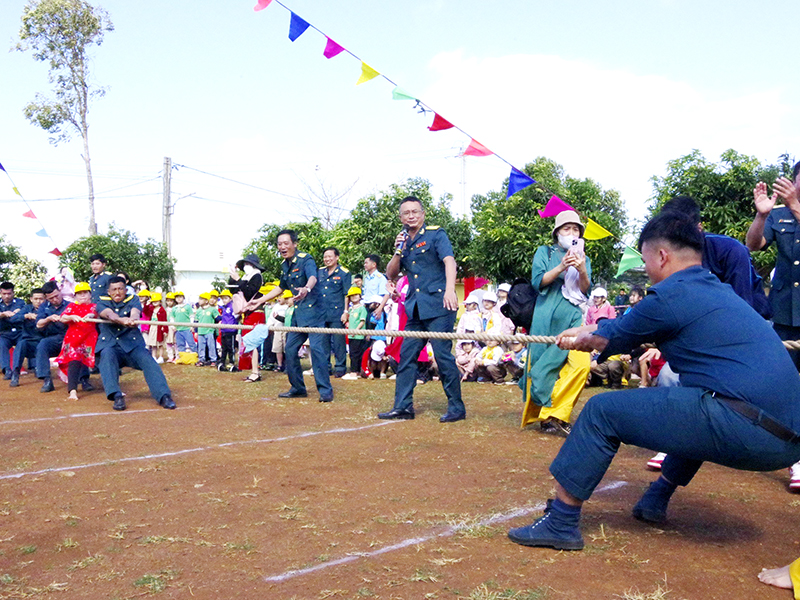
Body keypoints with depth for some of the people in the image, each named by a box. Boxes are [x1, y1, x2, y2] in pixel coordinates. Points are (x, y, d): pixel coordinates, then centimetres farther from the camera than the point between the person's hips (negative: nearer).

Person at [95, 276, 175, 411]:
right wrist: (122, 320, -42)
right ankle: (116, 396, -40)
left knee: (147, 359, -26)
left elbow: (135, 313, -15)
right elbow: (109, 314, -17)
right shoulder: (102, 303, 8)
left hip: (132, 343, 1)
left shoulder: (133, 300, 10)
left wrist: (132, 319, -42)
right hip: (109, 344, -1)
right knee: (107, 355, -33)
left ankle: (164, 396, -34)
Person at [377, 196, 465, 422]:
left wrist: (450, 290, -35)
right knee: (406, 356, 6)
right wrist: (398, 251, -4)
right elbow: (391, 275, 13)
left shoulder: (436, 234, -3)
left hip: (437, 305, -7)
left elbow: (449, 261, -18)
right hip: (415, 308, 7)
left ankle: (456, 408, 3)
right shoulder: (403, 240, 15)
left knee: (443, 355, -7)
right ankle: (402, 406, 14)